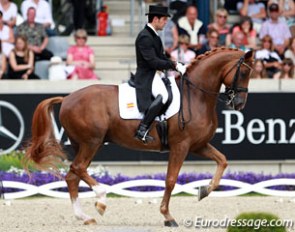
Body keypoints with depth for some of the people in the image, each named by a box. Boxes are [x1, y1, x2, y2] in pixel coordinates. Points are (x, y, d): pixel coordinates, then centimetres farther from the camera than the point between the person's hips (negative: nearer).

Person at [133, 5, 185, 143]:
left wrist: (178, 66, 8)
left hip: (156, 75, 11)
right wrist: (174, 65, -19)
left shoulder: (154, 36, 17)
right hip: (146, 77, -11)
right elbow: (152, 61, -23)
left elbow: (161, 58, 22)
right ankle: (142, 130, -36)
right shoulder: (145, 37, -15)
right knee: (163, 95, -36)